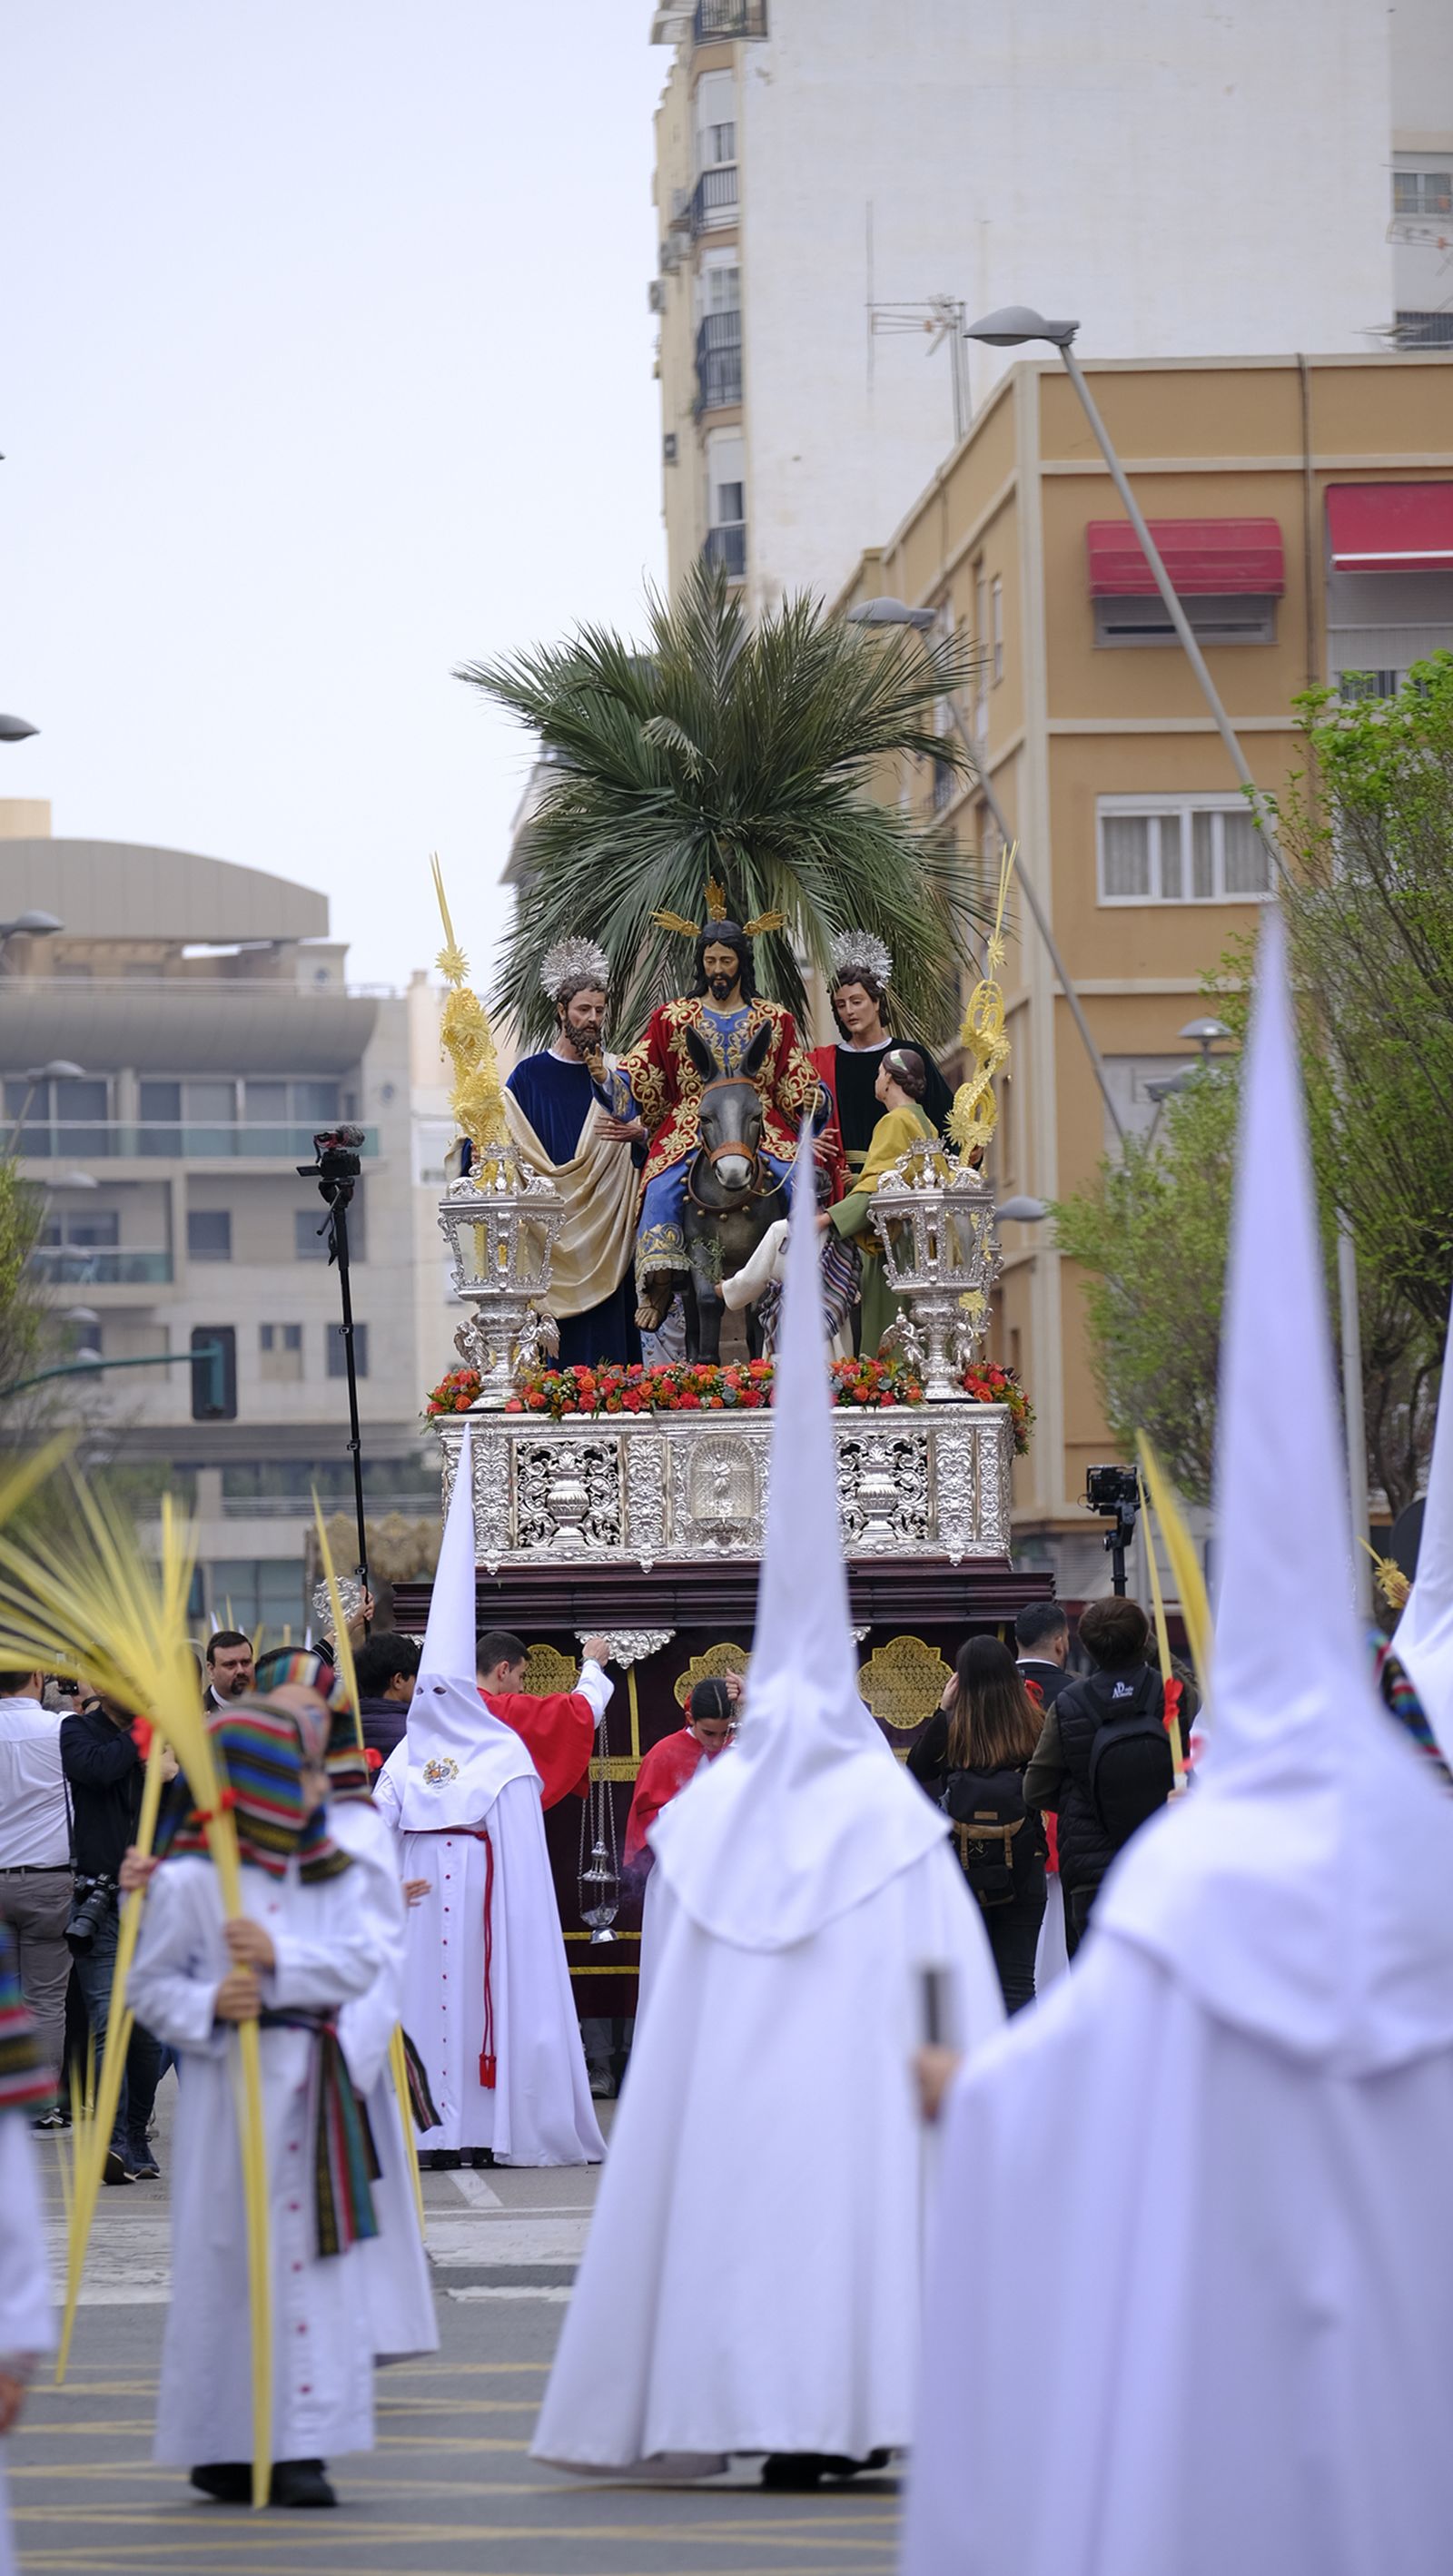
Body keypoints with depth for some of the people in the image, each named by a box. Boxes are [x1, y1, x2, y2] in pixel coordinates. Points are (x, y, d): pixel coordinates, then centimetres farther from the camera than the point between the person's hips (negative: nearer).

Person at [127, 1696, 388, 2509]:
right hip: (233, 2085, -5)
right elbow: (150, 1985, -3)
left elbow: (364, 1961, -3)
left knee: (314, 2258, 3)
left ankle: (299, 2445, 6)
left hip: (314, 2089, 5)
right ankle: (222, 2447, 8)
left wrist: (282, 1958, -16)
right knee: (233, 2257, -2)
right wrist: (208, 2007, -21)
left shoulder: (335, 1875, 10)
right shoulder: (192, 1880, -5)